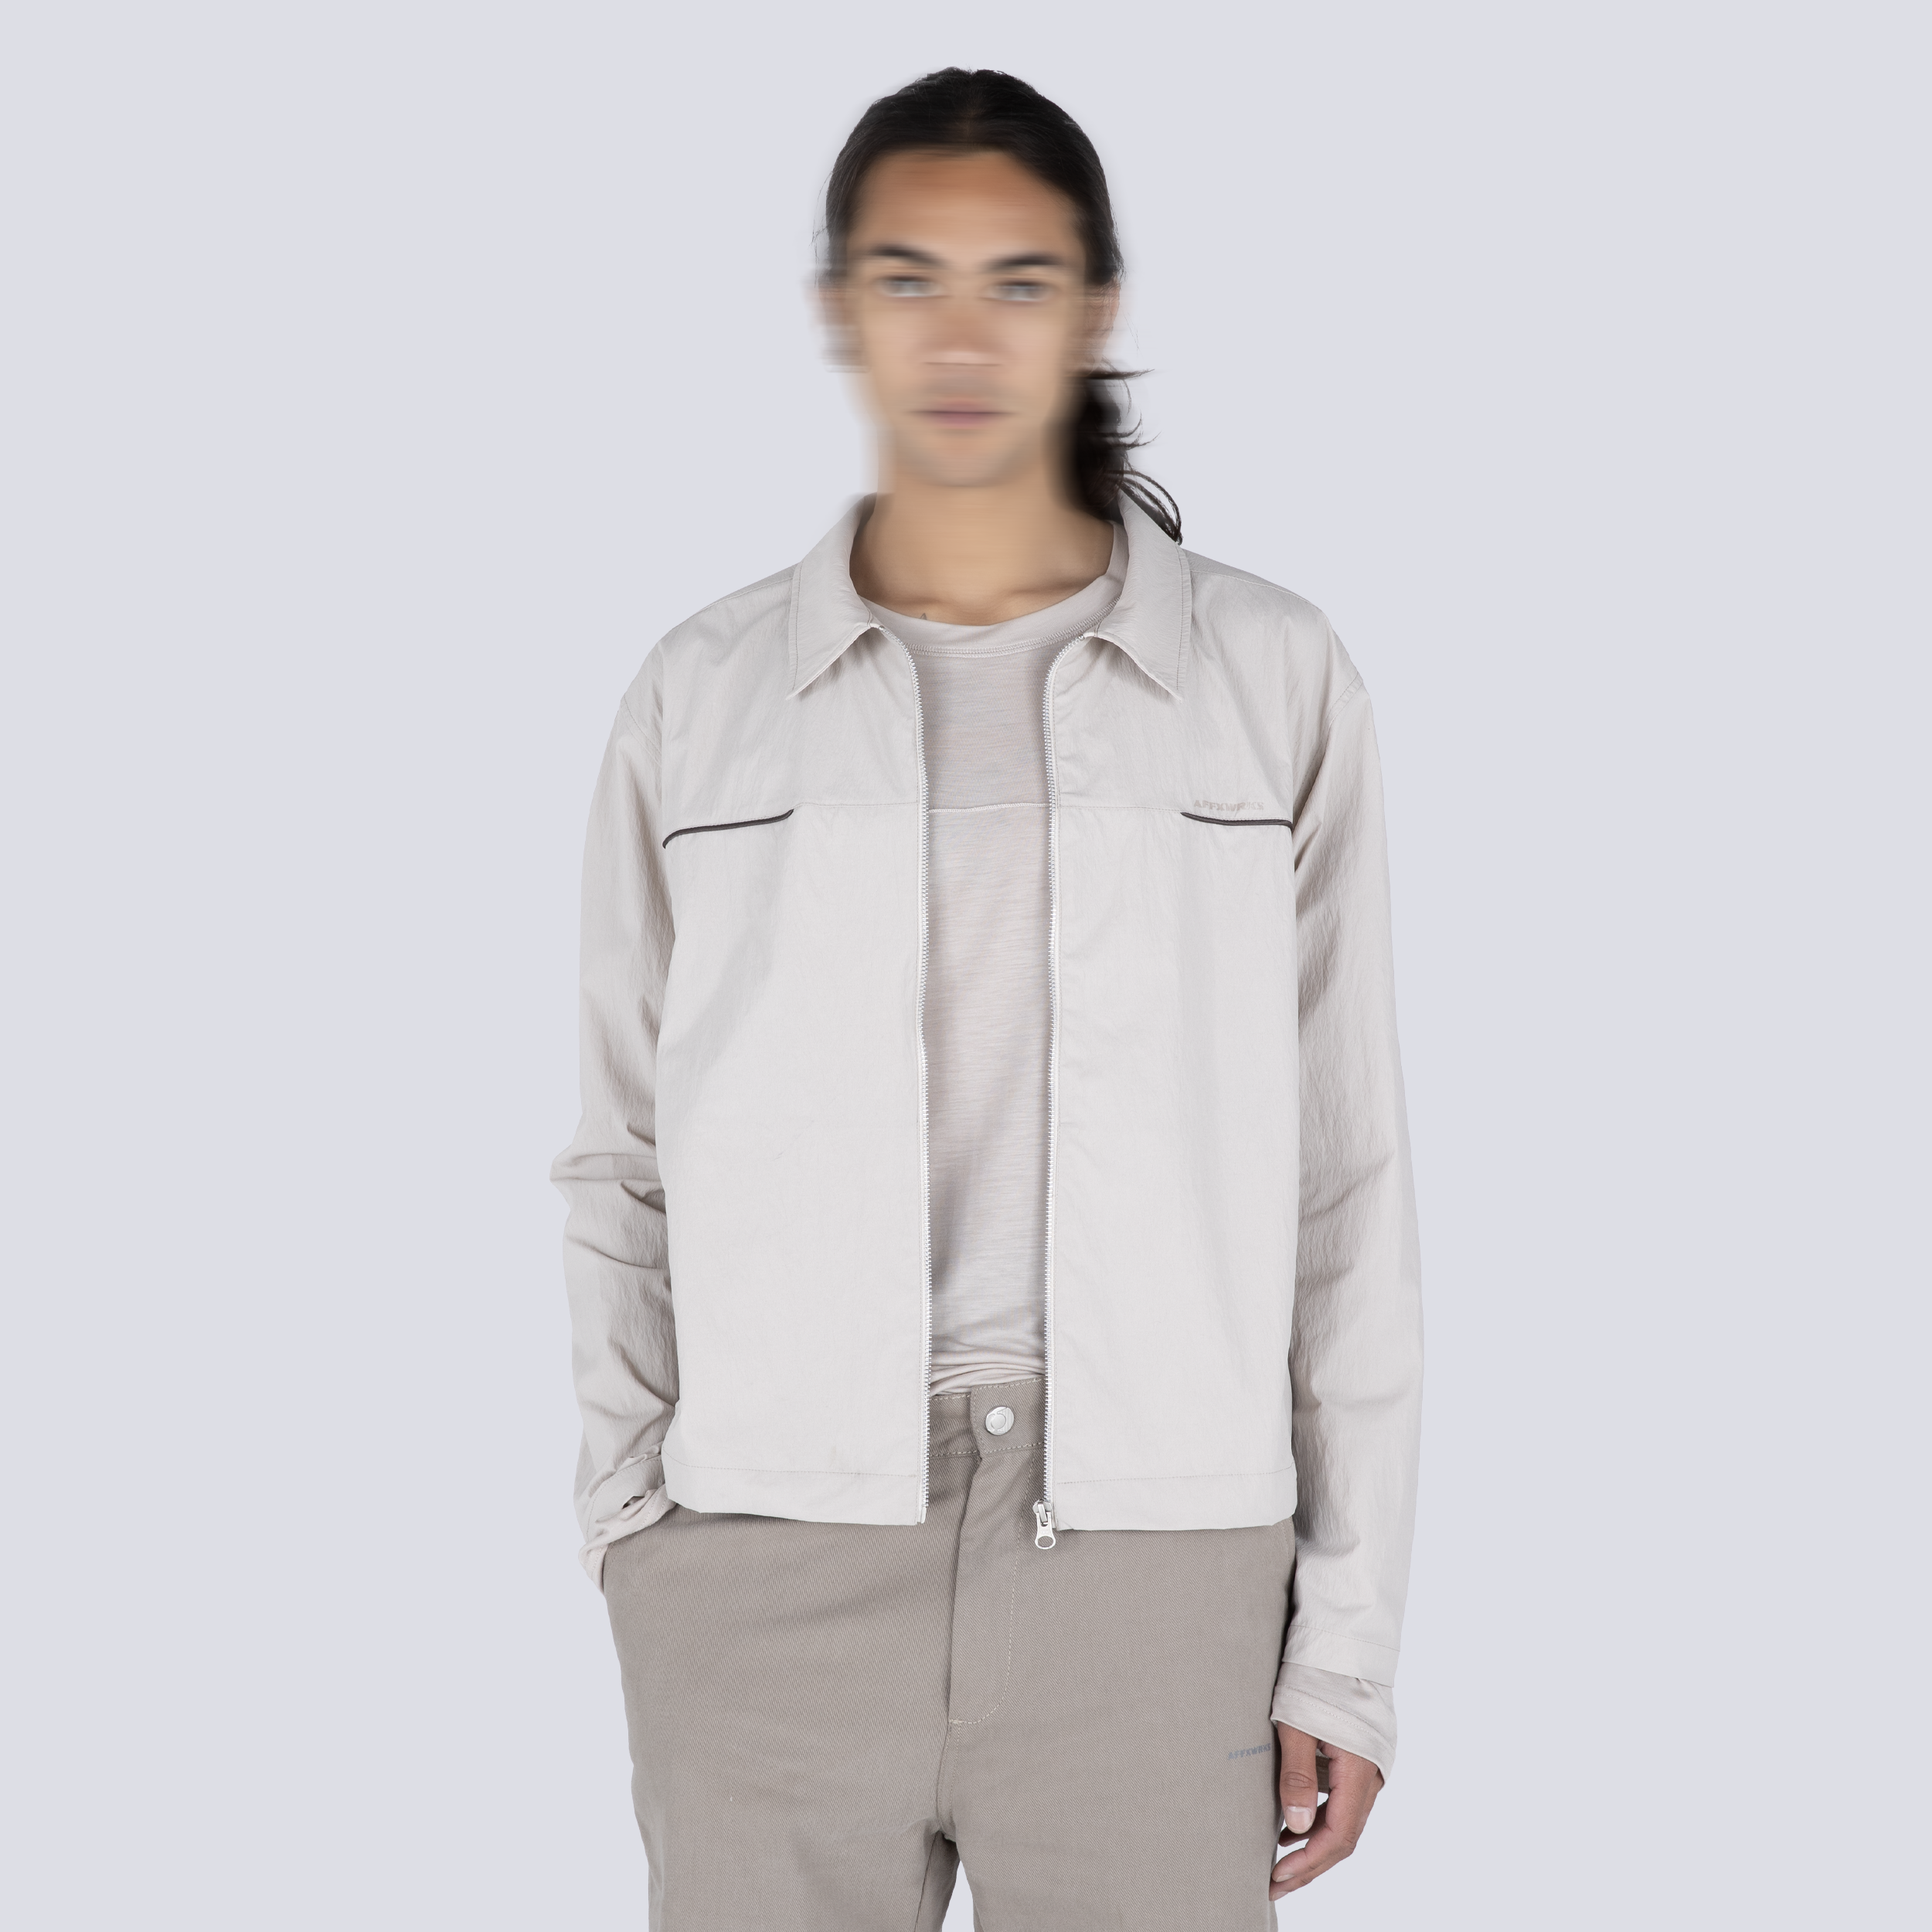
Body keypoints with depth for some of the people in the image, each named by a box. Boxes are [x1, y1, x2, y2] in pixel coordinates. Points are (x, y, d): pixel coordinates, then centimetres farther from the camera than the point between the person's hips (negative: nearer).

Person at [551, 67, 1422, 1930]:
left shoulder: (1270, 680, 4)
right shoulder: (702, 696, 7)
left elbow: (1347, 1183, 3)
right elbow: (626, 1170, 8)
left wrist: (1350, 1635, 1)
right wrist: (633, 1550, 0)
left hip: (1152, 1567, 0)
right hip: (768, 1566, 1)